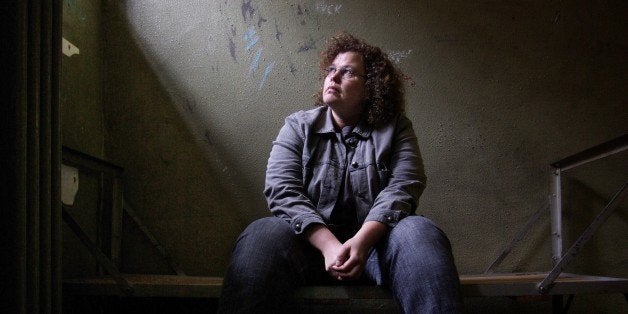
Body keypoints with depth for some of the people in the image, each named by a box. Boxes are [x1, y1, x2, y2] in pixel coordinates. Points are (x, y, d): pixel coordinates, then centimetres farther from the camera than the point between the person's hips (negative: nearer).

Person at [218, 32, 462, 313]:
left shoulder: (395, 128, 9)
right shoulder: (298, 126, 8)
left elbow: (402, 187, -6)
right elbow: (282, 191, -6)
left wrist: (361, 242, -25)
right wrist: (329, 245, -22)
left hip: (372, 239, 1)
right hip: (312, 239, 0)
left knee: (419, 232, -31)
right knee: (263, 235, -31)